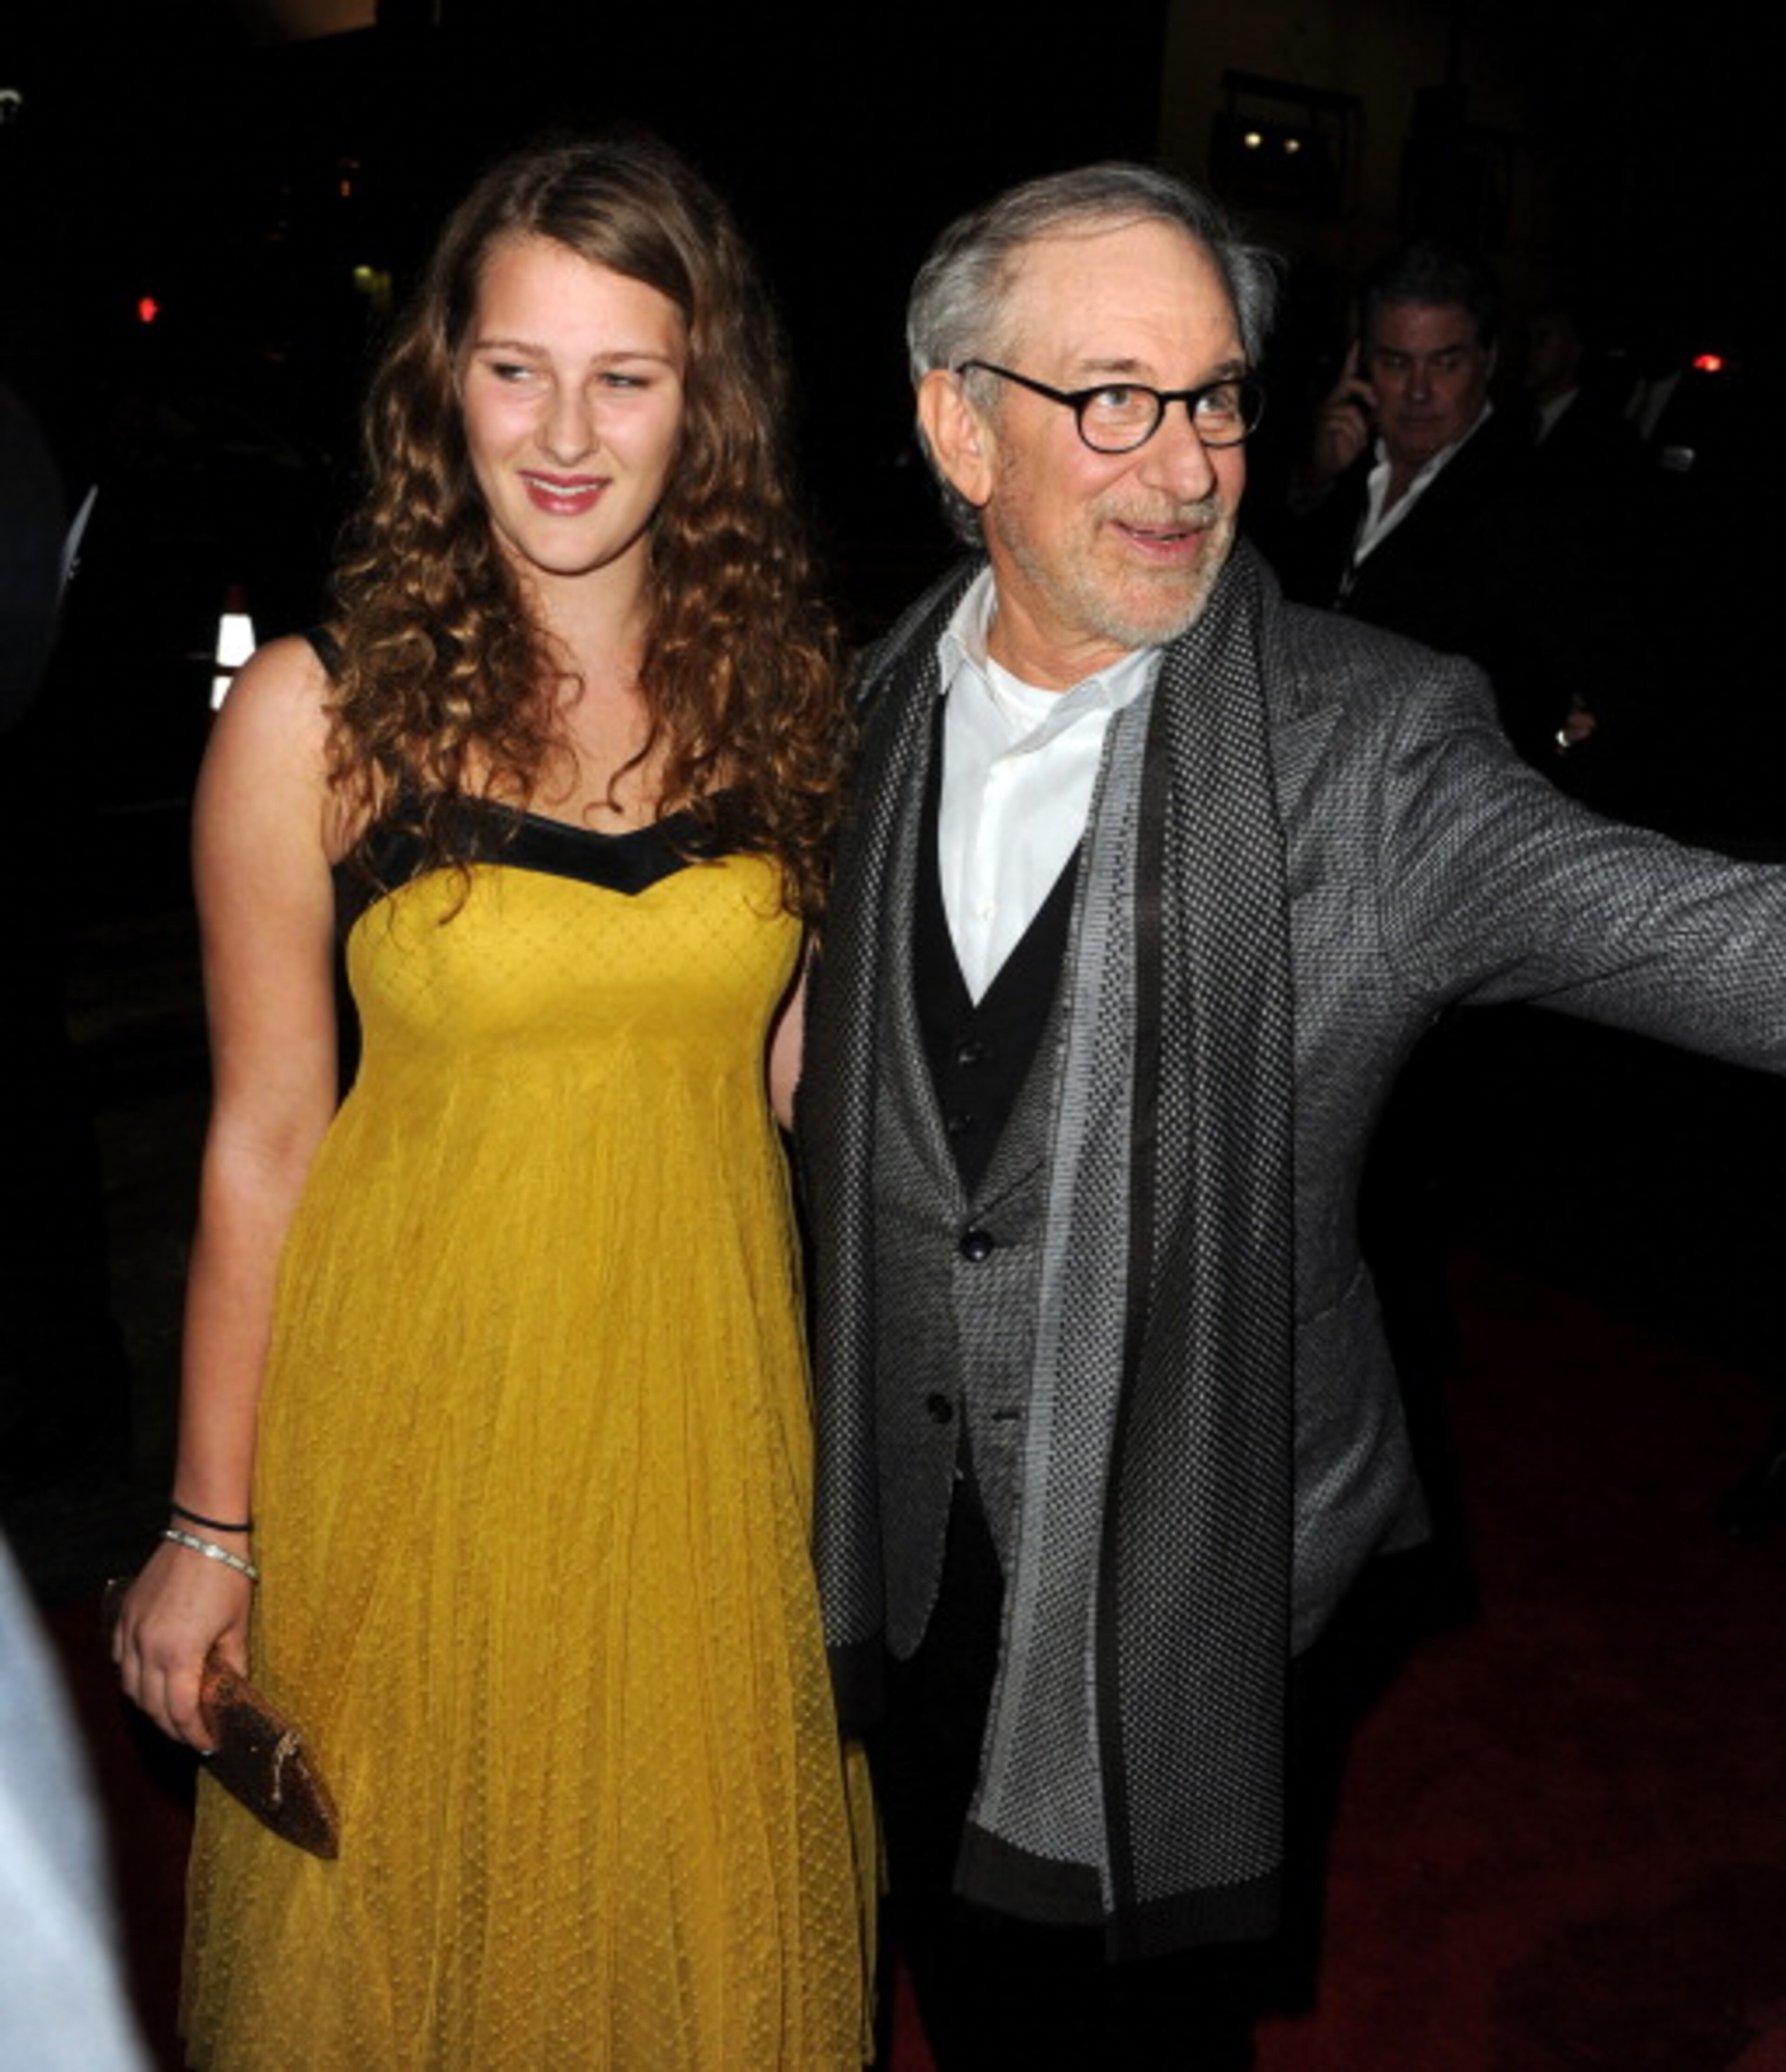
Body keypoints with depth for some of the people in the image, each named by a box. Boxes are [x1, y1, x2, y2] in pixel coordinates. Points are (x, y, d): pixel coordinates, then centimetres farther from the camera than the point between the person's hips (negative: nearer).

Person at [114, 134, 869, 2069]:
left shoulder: (784, 686, -2)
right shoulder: (317, 709, -11)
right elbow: (264, 1138, -7)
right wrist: (211, 1526, -2)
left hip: (698, 1388, 3)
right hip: (417, 1401, -2)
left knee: (693, 1890, 21)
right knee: (405, 1889, 19)